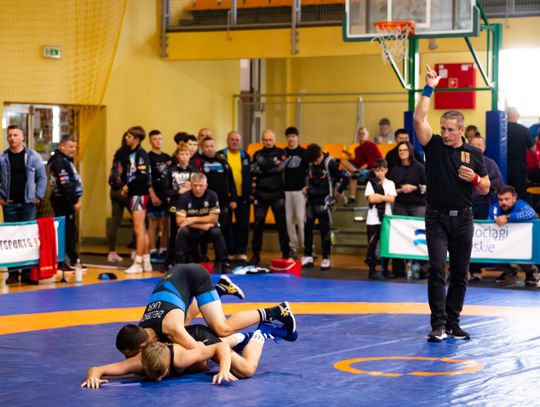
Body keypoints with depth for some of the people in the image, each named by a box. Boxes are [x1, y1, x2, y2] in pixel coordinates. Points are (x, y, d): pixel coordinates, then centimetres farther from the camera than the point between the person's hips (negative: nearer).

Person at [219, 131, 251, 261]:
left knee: (243, 225, 3)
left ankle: (241, 252, 9)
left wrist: (248, 193, 4)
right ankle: (228, 252, 11)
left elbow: (249, 176, 11)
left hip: (242, 196, 3)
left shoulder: (245, 156, 11)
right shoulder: (220, 155, 1)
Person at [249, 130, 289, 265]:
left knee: (282, 224, 2)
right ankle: (256, 255, 9)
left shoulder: (280, 153, 3)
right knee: (258, 224, 2)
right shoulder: (257, 155, 9)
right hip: (261, 194, 2)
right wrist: (273, 165, -10)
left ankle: (285, 253, 10)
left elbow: (281, 168, -14)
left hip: (277, 194, -2)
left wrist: (263, 170, -11)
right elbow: (253, 171, -6)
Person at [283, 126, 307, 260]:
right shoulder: (283, 153, 9)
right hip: (286, 190, 3)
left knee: (301, 219, -9)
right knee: (289, 220, 3)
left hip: (300, 190, -3)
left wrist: (307, 186, -7)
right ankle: (293, 247, 9)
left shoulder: (303, 152, 2)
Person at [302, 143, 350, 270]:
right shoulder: (310, 164, 3)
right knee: (307, 228, 5)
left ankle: (326, 258, 6)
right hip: (311, 199, 6)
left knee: (324, 230, -1)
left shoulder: (330, 163, -16)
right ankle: (308, 256, 13)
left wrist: (339, 191, -8)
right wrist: (307, 187, 8)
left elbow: (346, 176, -16)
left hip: (324, 201, -6)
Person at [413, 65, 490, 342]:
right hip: (437, 218, -2)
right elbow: (418, 119, -16)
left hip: (463, 219, 2)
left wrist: (474, 178, -11)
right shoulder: (434, 146, 0)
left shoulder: (474, 153, 5)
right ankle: (438, 325, -11)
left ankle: (453, 322, 15)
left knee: (460, 274, 6)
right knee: (437, 270, -11)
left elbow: (486, 189, 10)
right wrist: (429, 89, -17)